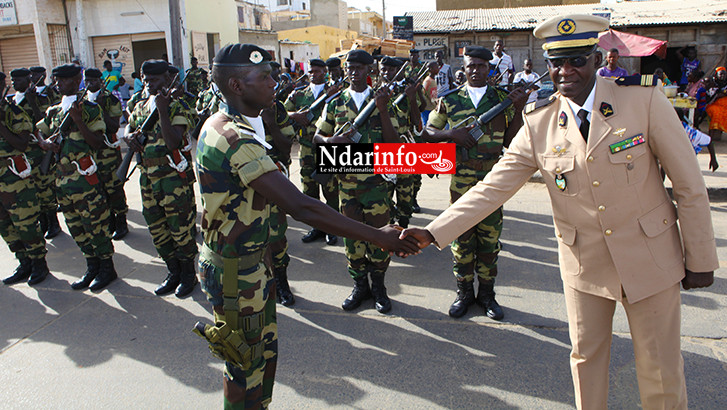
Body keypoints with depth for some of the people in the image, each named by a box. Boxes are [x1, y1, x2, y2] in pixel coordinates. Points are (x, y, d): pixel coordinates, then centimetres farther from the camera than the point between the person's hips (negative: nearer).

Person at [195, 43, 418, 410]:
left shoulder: (221, 124, 5)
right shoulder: (235, 139, -29)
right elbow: (300, 207, -35)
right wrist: (377, 236, -33)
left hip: (250, 262, 10)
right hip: (235, 270, -10)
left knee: (264, 350, 23)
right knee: (245, 366, 10)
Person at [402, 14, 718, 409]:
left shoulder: (644, 99, -12)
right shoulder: (538, 123, -7)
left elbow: (690, 185, -6)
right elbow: (492, 188, -10)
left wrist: (701, 260, -2)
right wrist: (432, 233, -19)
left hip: (649, 257, -1)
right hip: (584, 262, 2)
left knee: (660, 367, 11)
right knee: (586, 355, 16)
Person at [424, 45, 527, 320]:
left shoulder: (502, 99, 6)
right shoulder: (450, 101, 5)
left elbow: (510, 141, 3)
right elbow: (428, 133, 7)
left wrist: (518, 110, -9)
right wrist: (452, 134, -10)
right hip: (460, 181, 0)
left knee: (490, 237, 8)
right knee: (461, 238, 6)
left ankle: (486, 293, 22)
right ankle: (464, 292, 22)